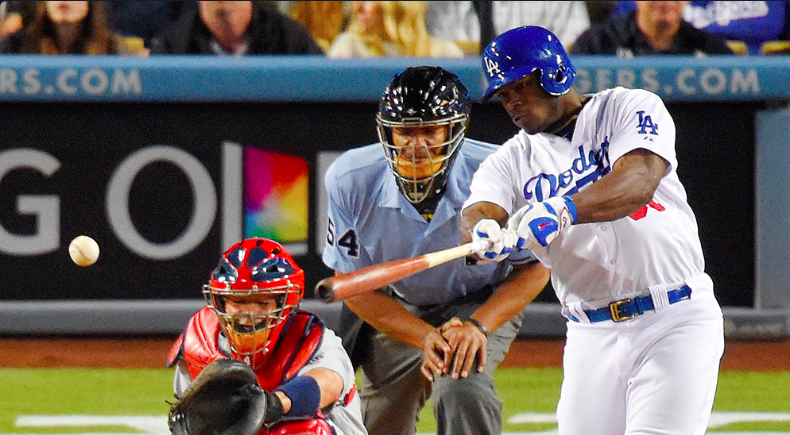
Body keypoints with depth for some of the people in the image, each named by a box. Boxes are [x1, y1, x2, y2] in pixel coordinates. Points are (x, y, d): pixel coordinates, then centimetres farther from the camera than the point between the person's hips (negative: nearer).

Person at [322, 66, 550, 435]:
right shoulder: (350, 181, -25)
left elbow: (534, 267, -15)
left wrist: (478, 326, -31)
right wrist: (425, 337, -28)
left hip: (485, 305, -3)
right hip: (394, 312, 3)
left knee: (462, 390, -31)